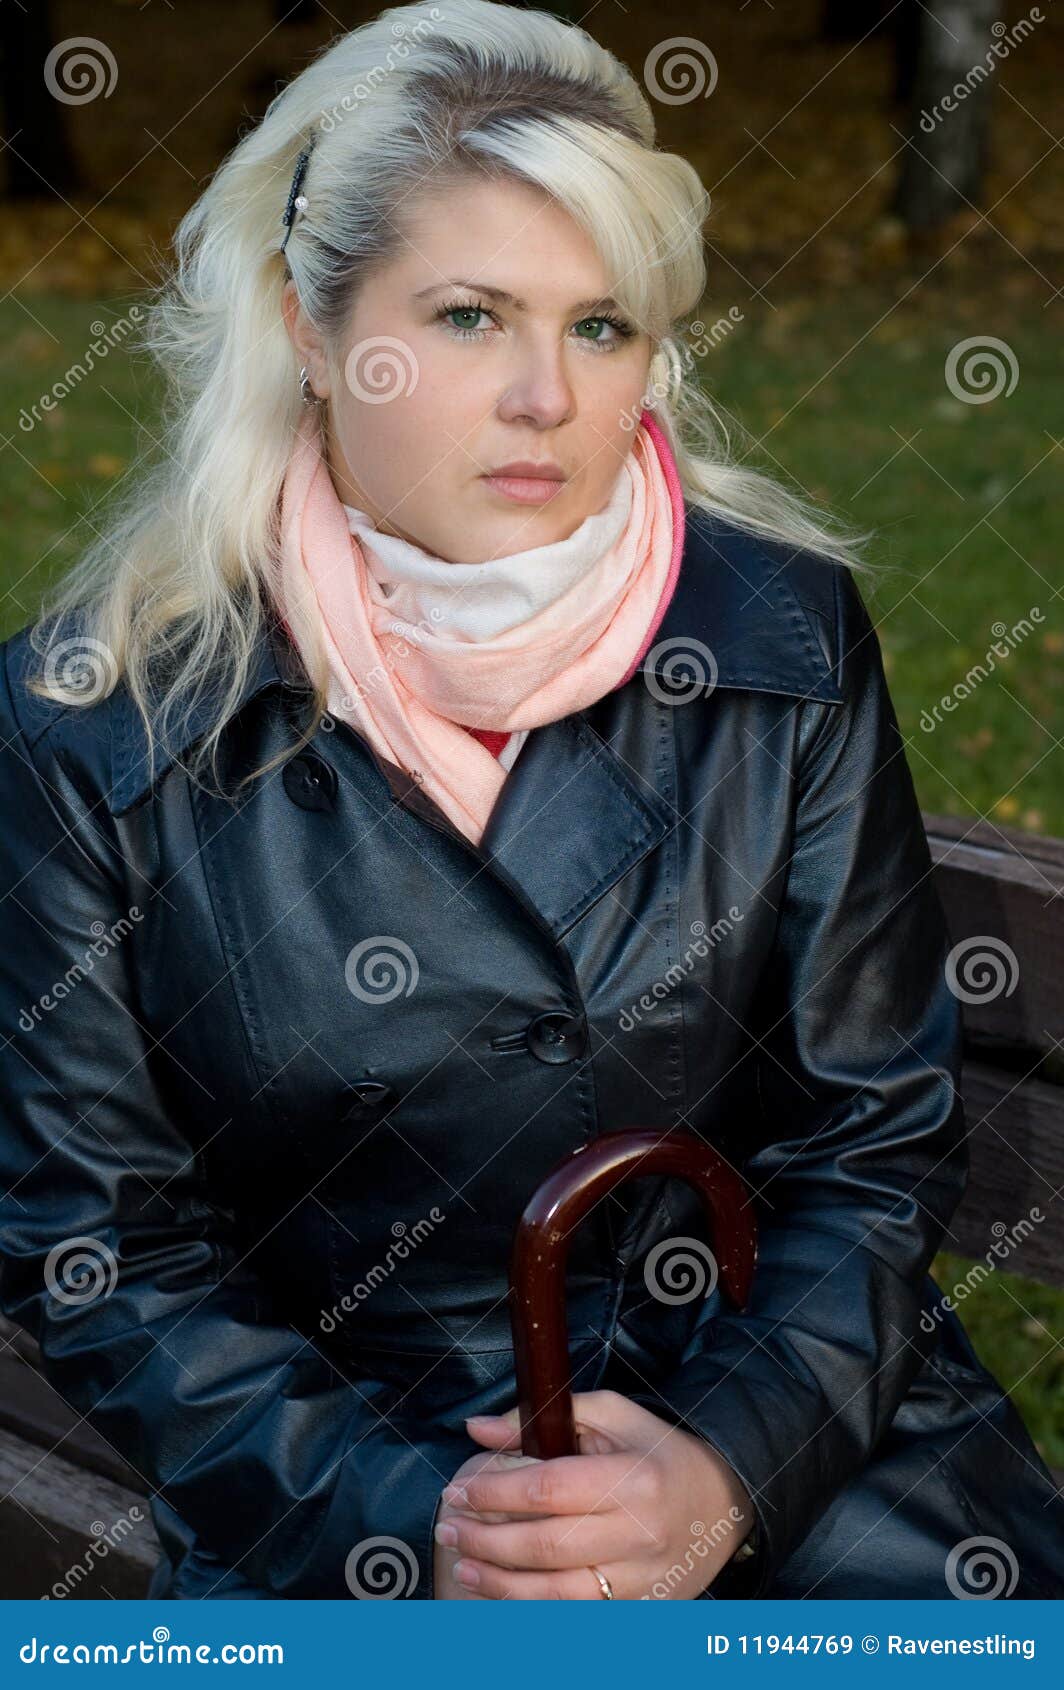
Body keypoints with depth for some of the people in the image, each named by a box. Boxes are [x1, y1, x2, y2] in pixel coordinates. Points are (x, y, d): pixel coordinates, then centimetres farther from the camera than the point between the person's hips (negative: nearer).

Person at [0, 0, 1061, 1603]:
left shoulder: (780, 637, -3)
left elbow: (879, 1137, 2)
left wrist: (733, 1464, -13)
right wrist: (404, 1522, -14)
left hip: (782, 1397, 2)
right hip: (340, 1456, -1)